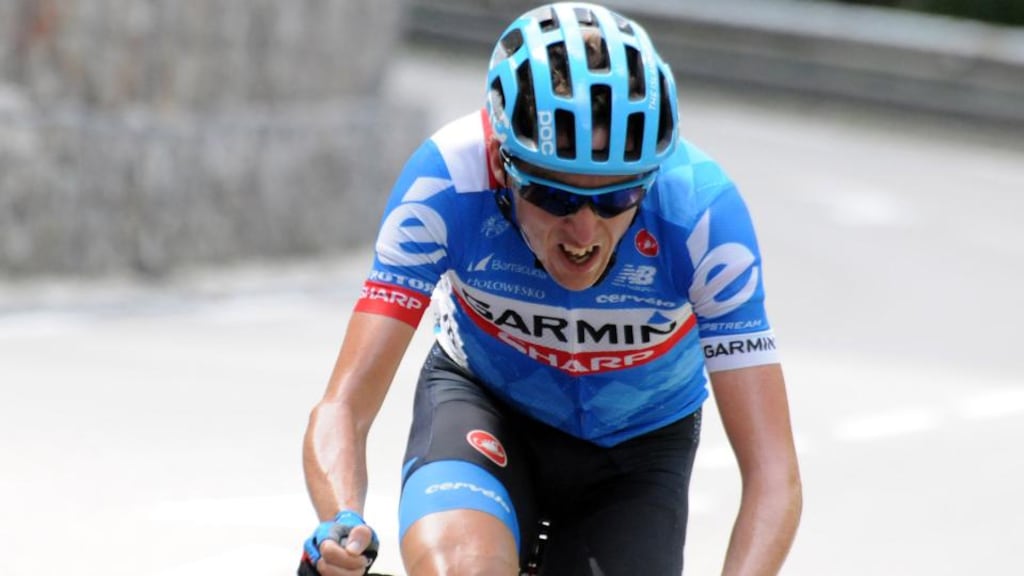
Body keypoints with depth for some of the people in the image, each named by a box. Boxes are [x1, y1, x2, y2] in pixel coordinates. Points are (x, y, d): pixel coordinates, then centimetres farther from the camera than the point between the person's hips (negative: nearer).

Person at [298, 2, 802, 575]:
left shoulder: (701, 209, -32)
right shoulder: (447, 179, -32)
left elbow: (774, 473, -31)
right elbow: (343, 408, -32)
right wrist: (341, 527, -52)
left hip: (638, 439, 1)